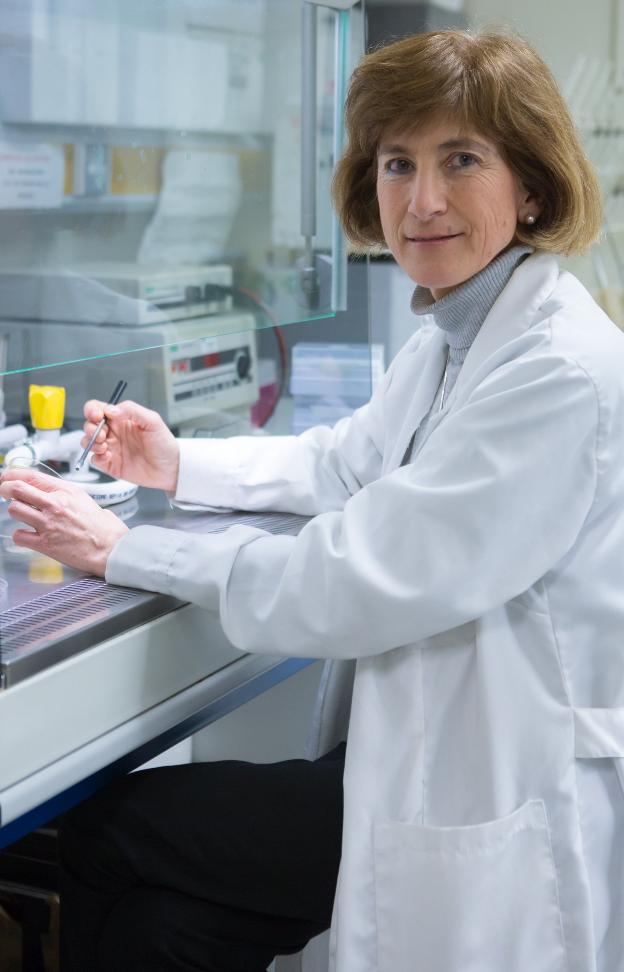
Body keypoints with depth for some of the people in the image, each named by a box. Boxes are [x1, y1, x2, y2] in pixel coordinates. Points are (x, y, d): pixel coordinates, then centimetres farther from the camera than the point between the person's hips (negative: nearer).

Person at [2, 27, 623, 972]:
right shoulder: (453, 335, 8)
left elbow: (354, 586, -25)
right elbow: (349, 460, 24)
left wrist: (128, 552, -14)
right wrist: (180, 465, 9)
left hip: (510, 805, -8)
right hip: (436, 744, 8)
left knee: (108, 838, -1)